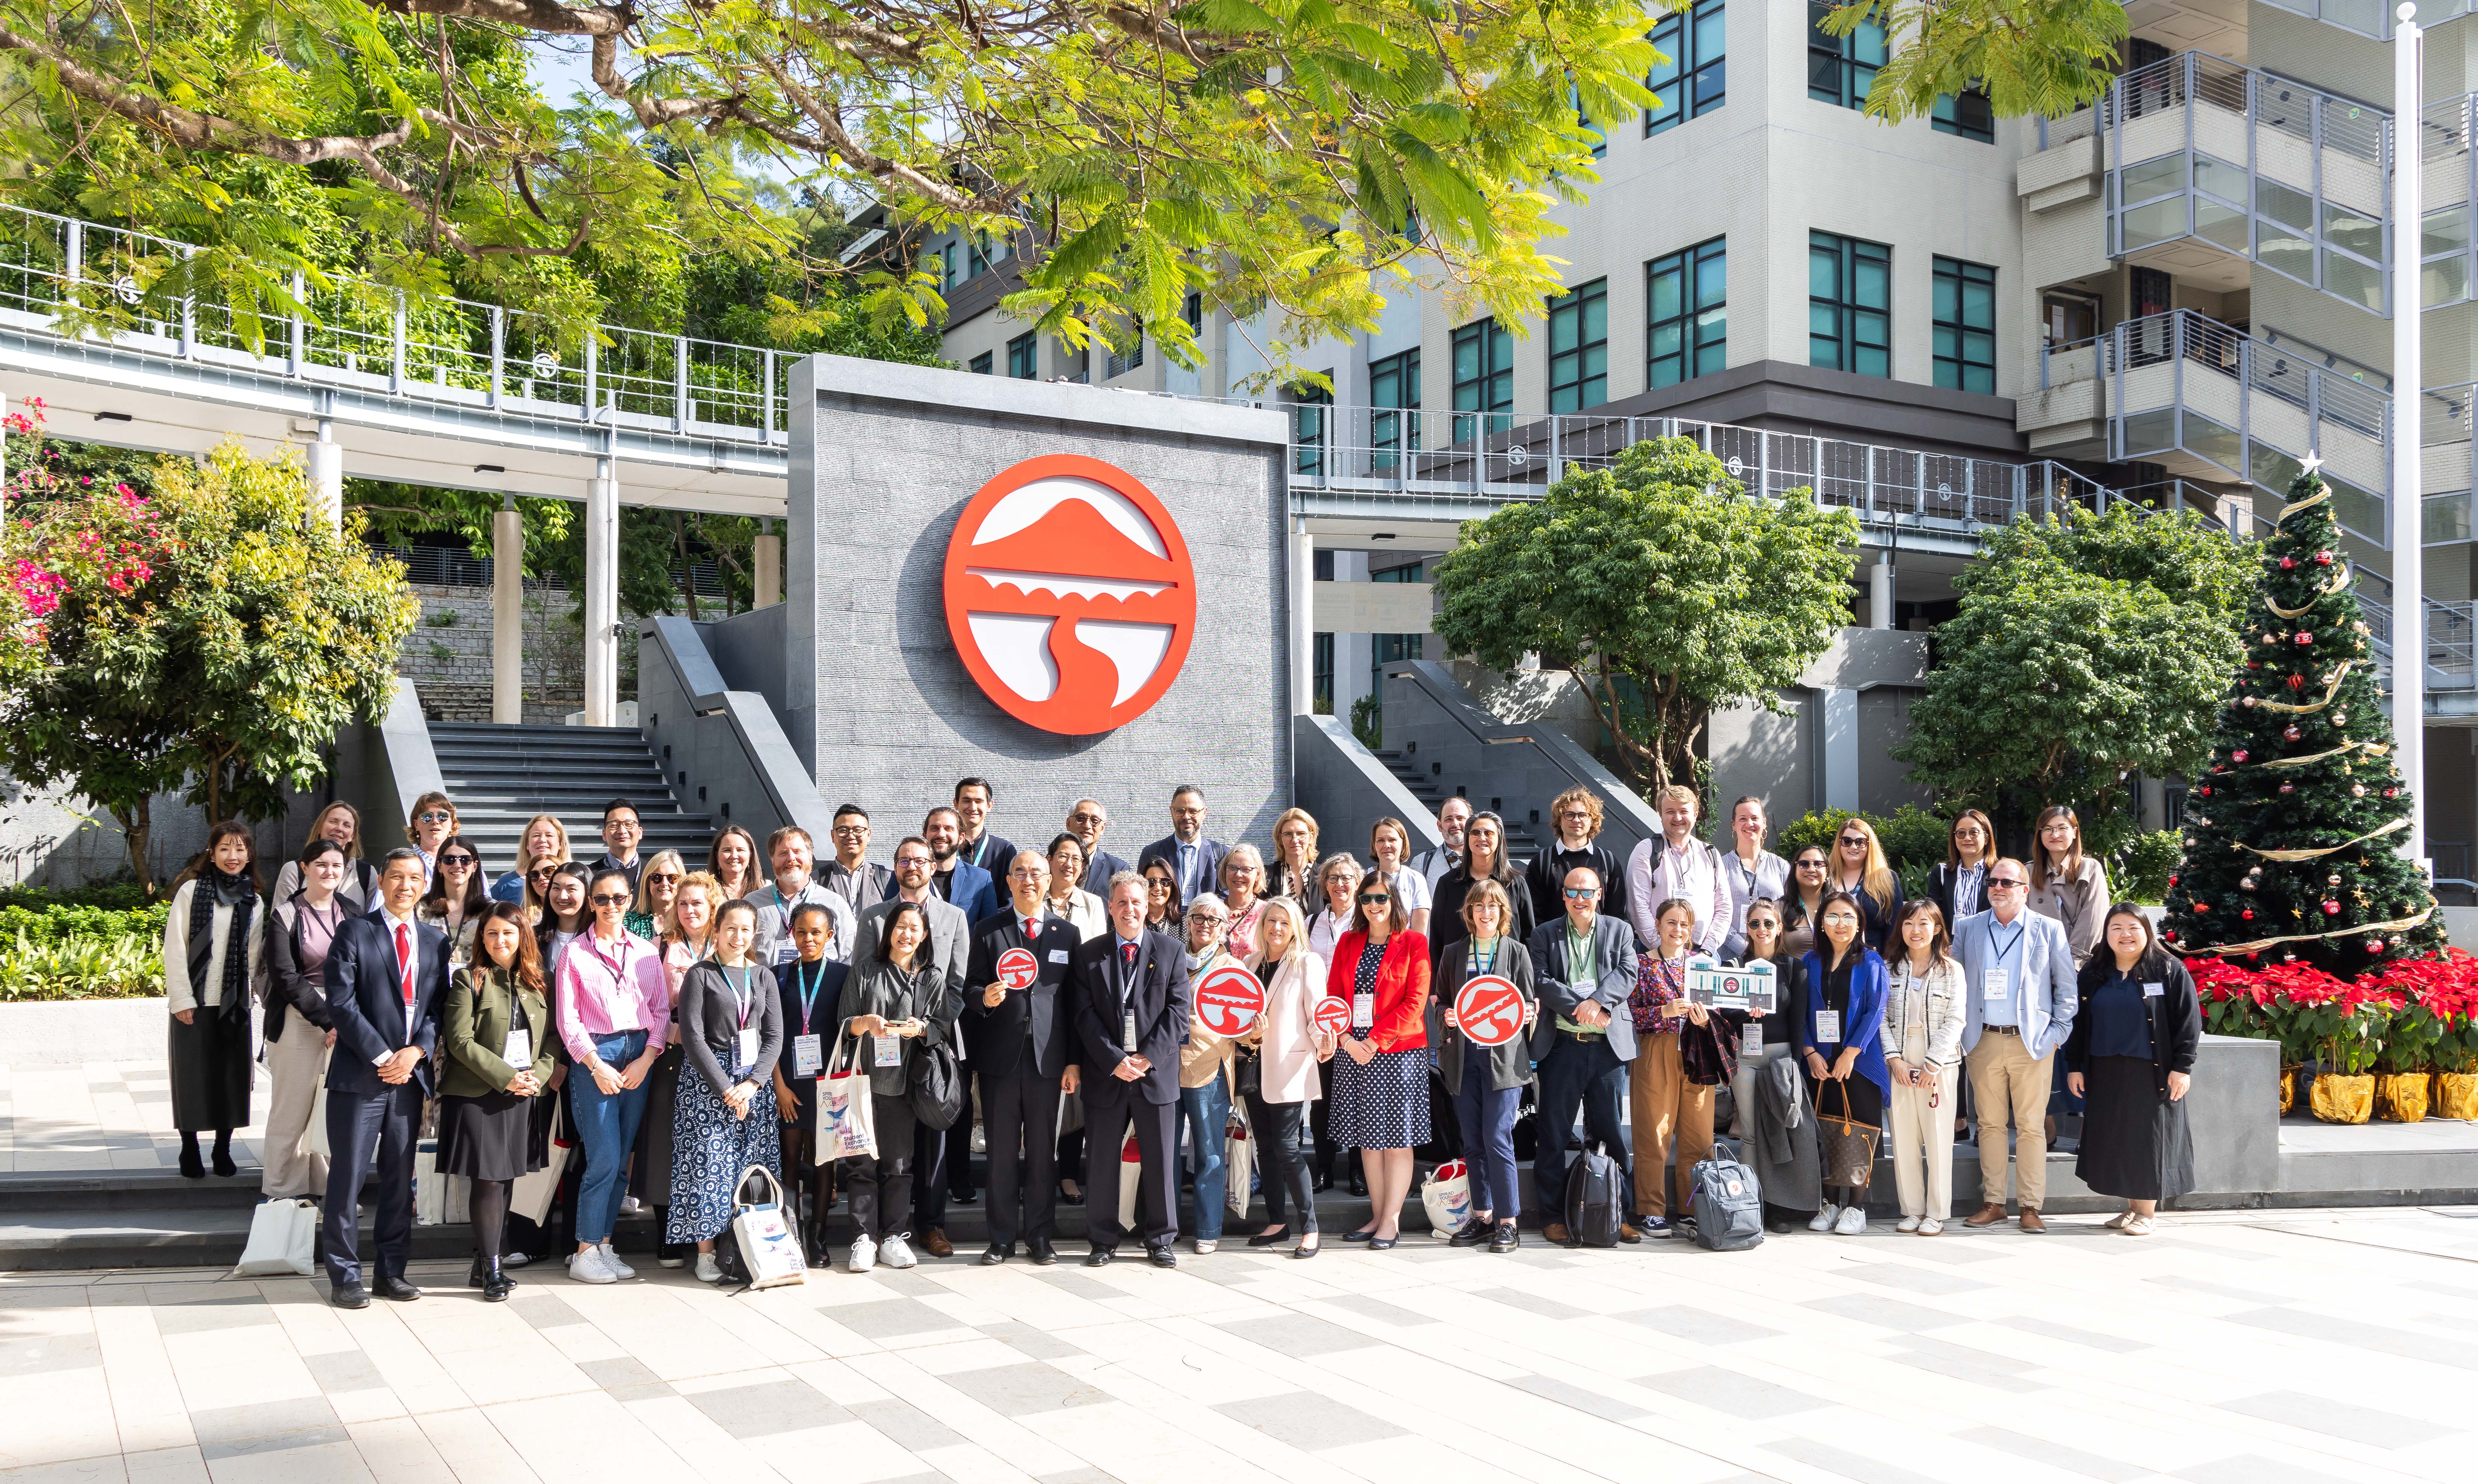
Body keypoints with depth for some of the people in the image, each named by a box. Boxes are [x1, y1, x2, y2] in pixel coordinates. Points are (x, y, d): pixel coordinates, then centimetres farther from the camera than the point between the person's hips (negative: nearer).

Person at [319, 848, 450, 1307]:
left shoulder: (436, 941, 13)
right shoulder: (354, 933, -1)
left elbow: (439, 1006, 11)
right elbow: (341, 1003, -9)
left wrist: (417, 1051, -7)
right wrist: (382, 1058, -12)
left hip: (410, 1075, 4)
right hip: (360, 1075, -4)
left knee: (400, 1179, 9)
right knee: (347, 1178, -1)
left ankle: (392, 1273, 17)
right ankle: (344, 1277, 8)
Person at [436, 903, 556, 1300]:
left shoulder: (537, 983, 11)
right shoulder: (468, 979, -4)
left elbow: (550, 1037, 12)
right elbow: (460, 1040, -10)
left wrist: (538, 1076, -6)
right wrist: (506, 1076, -14)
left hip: (521, 1096, 5)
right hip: (476, 1095, -5)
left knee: (505, 1180, 8)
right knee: (488, 1181, -5)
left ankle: (483, 1264, 19)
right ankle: (490, 1271, 4)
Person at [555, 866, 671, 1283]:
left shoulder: (646, 952, 11)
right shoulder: (575, 953, 3)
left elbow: (662, 1010, 8)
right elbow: (567, 1018, -2)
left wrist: (646, 1060, -4)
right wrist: (596, 1065, -10)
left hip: (641, 1055, 3)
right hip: (595, 1054, -3)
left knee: (621, 1159, 6)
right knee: (604, 1159, -9)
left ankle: (603, 1245, 15)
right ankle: (585, 1253, 1)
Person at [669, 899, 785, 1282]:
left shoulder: (763, 977, 11)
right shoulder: (700, 975, 0)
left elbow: (775, 1036, 6)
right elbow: (693, 1036, -8)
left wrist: (752, 1084, -8)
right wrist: (725, 1088, -13)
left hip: (754, 1081, 4)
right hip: (707, 1079, -3)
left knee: (753, 1166, 3)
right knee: (709, 1163, -4)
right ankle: (706, 1252, 5)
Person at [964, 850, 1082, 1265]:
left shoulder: (1066, 933, 8)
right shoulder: (987, 930, 6)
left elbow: (1073, 1001, 7)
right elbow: (971, 989, 4)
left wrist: (1074, 1061, 2)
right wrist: (985, 997, -20)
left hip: (1047, 1056, 1)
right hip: (1000, 1056, 0)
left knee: (1043, 1150, 5)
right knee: (1001, 1151, 4)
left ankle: (1041, 1236, 16)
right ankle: (1002, 1238, 14)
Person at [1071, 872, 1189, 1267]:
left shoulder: (1170, 951, 5)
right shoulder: (1088, 954, 5)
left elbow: (1178, 1011, -2)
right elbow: (1085, 1015, -2)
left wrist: (1148, 1057, -11)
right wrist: (1114, 1060, -13)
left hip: (1156, 1072, 0)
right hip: (1106, 1072, 0)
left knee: (1160, 1160, 5)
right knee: (1101, 1160, 6)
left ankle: (1160, 1241, 18)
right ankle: (1103, 1241, 18)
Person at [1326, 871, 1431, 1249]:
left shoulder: (1413, 943, -2)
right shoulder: (1348, 943, 11)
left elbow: (1415, 1001, -8)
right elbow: (1333, 995, 9)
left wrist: (1377, 1040, -14)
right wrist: (1348, 1040, -7)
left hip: (1398, 1052, -4)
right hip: (1354, 1053, 4)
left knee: (1398, 1139, -2)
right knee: (1368, 1139, 8)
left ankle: (1391, 1220, 4)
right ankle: (1377, 1216, 16)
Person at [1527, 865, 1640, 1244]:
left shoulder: (1620, 931, 11)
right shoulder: (1545, 934, 8)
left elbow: (1627, 973, -2)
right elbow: (1541, 981, -4)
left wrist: (1597, 1002, -18)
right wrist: (1579, 1008, -16)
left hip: (1608, 1045, 1)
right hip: (1561, 1046, -1)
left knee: (1611, 1133, 6)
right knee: (1554, 1135, 2)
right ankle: (1552, 1217, 10)